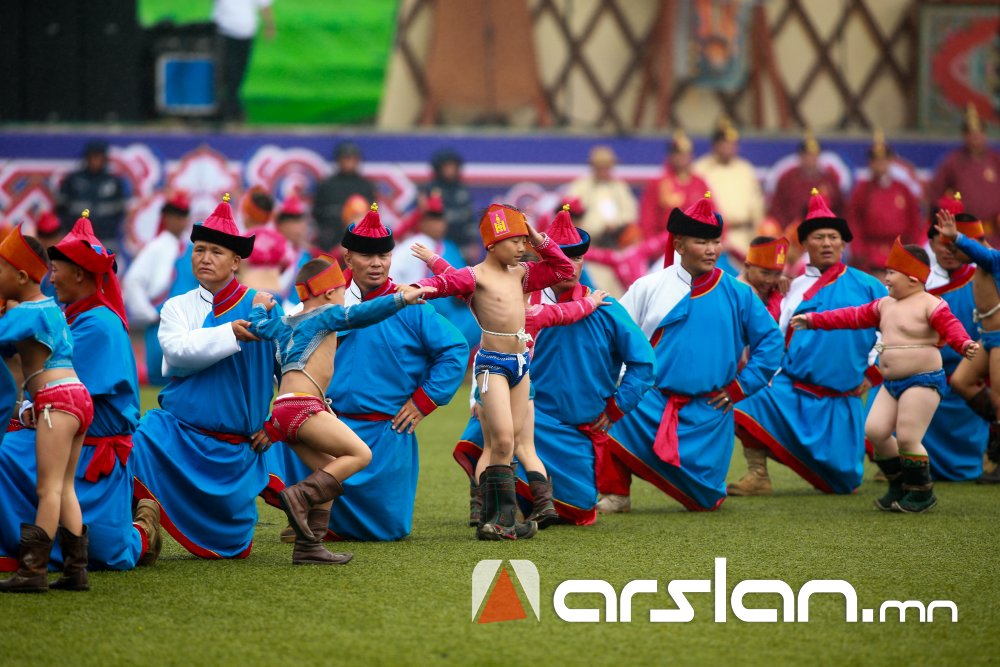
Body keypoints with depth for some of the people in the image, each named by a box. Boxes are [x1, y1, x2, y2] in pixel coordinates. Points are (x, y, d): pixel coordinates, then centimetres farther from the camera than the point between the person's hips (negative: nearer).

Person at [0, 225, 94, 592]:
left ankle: (33, 570, -15)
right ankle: (76, 569, 6)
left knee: (49, 487, -12)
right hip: (77, 397, 9)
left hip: (58, 399, -9)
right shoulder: (49, 307, 20)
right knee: (65, 489, 9)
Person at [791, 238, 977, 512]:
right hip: (891, 383, 8)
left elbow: (950, 327, -24)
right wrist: (813, 320, 23)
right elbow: (854, 316, 22)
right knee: (875, 431, -2)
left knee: (907, 438, -11)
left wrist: (965, 345, -45)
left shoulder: (930, 305, -10)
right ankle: (898, 486, 15)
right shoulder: (885, 305, 16)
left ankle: (922, 493, 8)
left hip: (923, 380, -8)